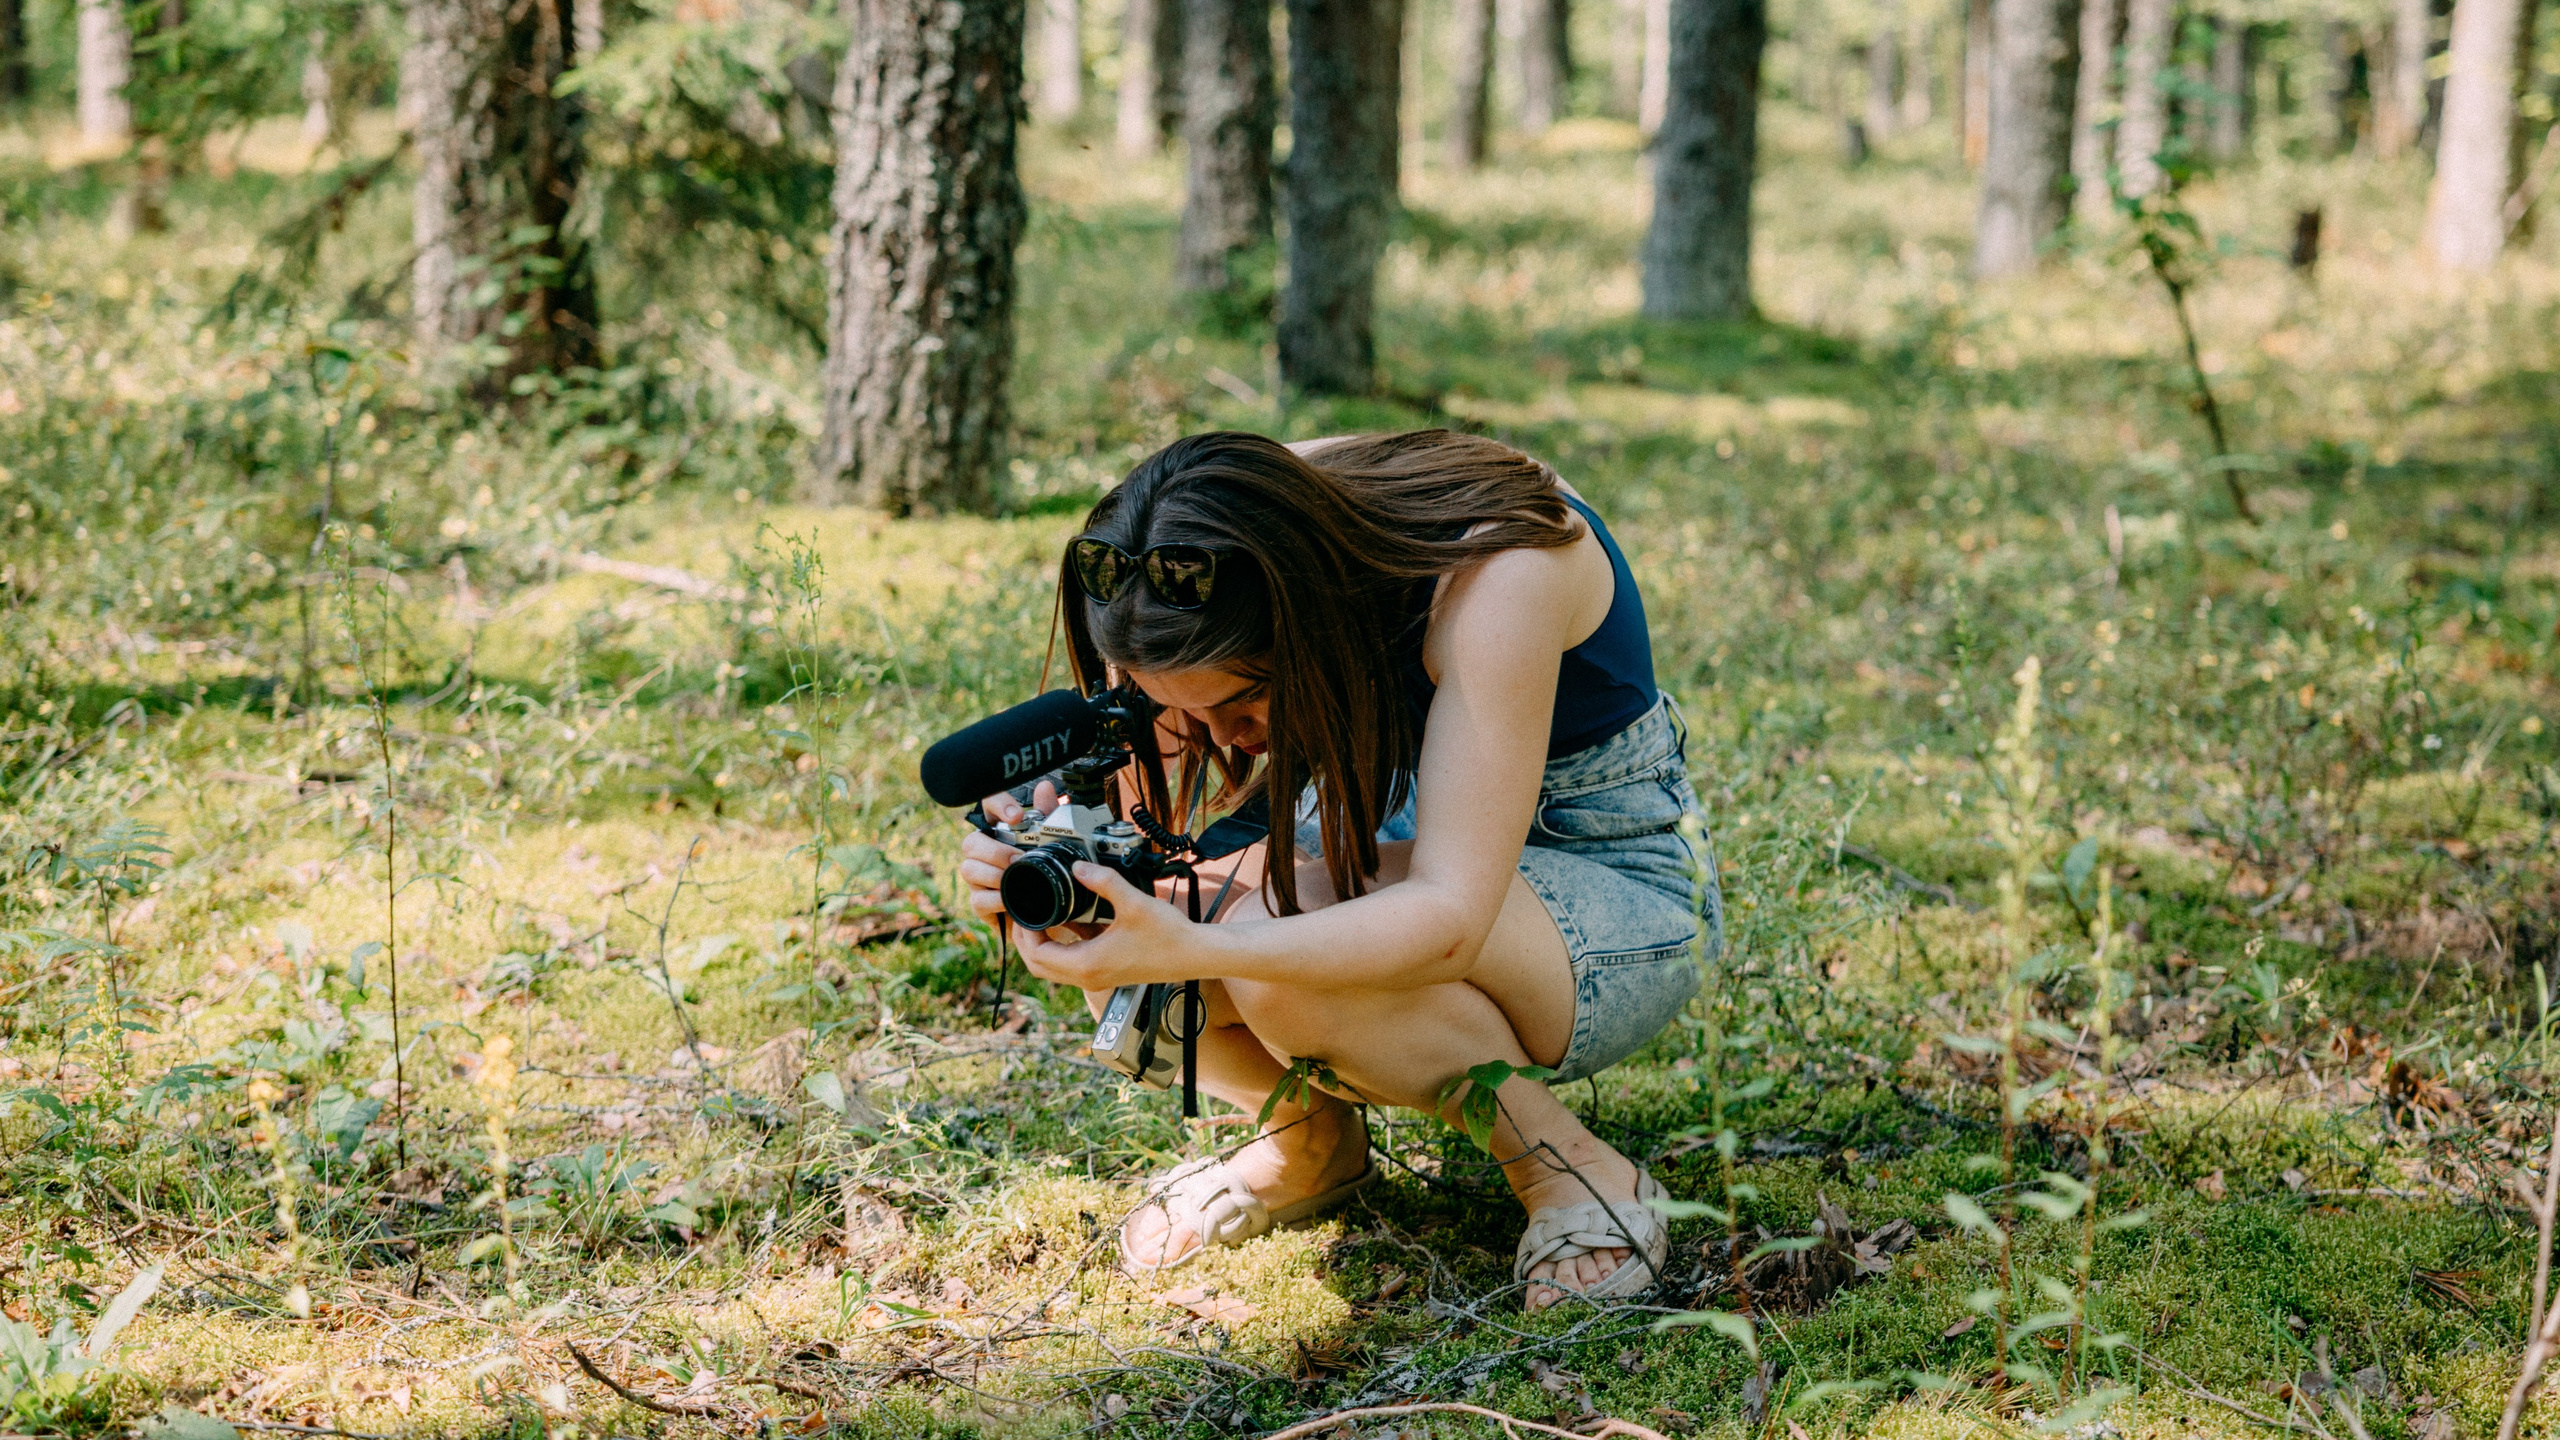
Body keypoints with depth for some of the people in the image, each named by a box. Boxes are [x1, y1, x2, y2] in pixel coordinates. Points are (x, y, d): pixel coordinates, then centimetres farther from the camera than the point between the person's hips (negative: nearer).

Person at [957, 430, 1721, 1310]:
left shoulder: (1499, 574, -34)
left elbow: (1449, 921, -38)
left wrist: (1186, 949, -50)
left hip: (1617, 890, -6)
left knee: (1275, 945, -34)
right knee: (1117, 953, -22)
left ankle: (1573, 1174, -12)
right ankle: (1311, 1139, 8)